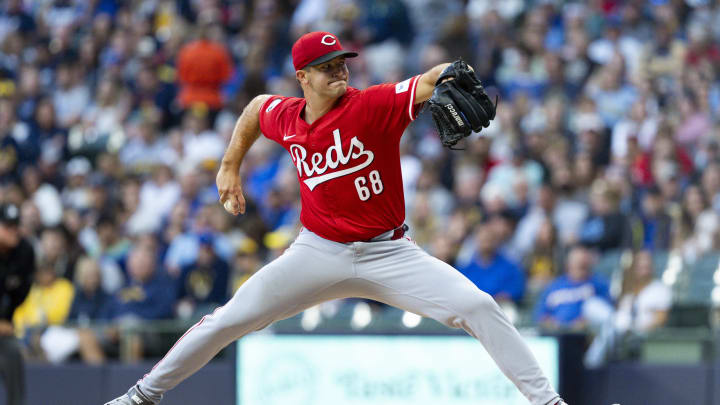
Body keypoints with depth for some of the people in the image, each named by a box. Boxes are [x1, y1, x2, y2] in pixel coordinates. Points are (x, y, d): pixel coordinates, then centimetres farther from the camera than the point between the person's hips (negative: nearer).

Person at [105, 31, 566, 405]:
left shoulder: (373, 105, -16)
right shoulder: (284, 117, -3)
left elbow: (429, 82, -32)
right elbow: (255, 107, 22)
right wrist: (230, 167, 23)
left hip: (388, 252, -2)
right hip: (319, 252, 2)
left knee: (479, 307, -18)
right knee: (228, 320, 0)